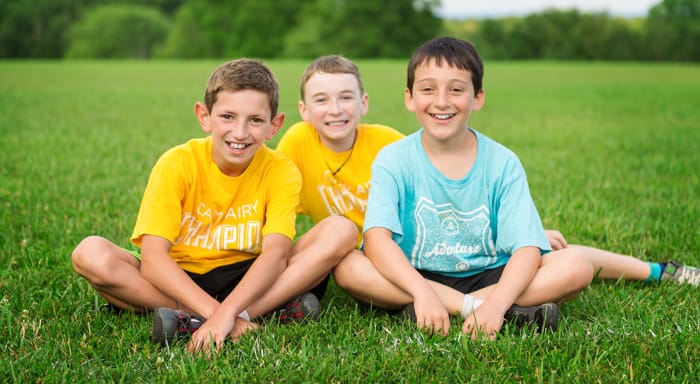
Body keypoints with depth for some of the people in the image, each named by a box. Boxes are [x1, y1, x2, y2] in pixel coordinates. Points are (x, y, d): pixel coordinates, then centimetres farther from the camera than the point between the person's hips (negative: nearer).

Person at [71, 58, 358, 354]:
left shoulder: (280, 172, -10)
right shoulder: (177, 164, -14)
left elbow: (275, 252, -24)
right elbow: (152, 257, -22)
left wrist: (227, 311, -40)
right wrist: (215, 312, -34)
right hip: (180, 281, 0)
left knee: (341, 230, -20)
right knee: (91, 254, -28)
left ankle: (190, 321, -30)